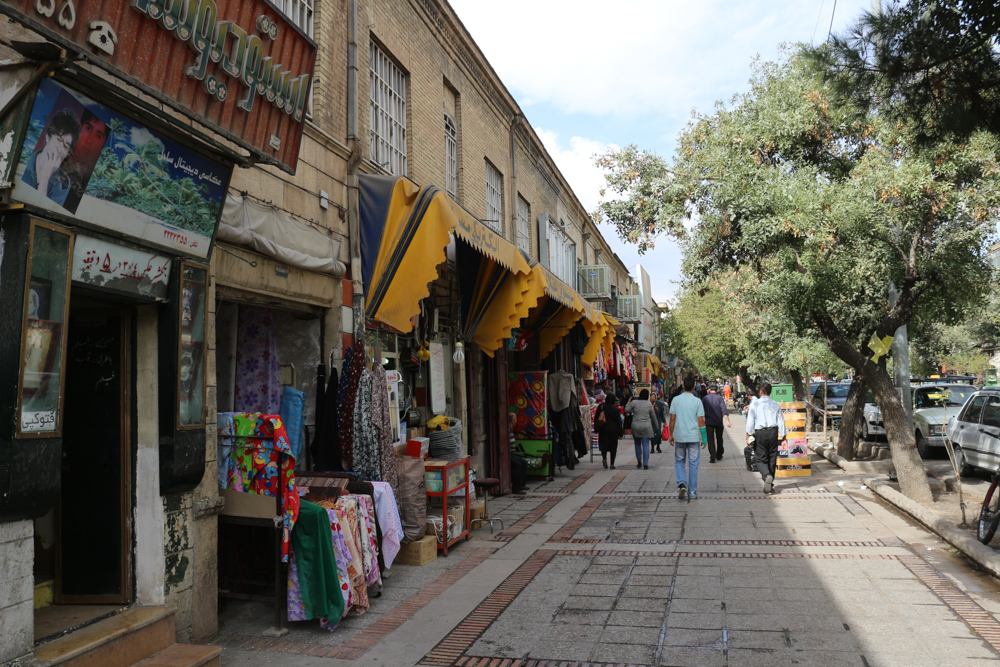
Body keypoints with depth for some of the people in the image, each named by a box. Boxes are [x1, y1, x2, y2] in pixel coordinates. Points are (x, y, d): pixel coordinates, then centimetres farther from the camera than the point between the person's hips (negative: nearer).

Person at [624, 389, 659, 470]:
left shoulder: (634, 402, -6)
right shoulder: (649, 404, -1)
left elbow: (626, 410, -3)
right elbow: (653, 416, 7)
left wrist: (628, 402, 13)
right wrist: (656, 426, 20)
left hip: (636, 426, 0)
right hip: (646, 427, 0)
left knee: (637, 444, 16)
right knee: (646, 445, 3)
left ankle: (639, 462, 19)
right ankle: (645, 464, -1)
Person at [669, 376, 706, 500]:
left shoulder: (676, 400, -2)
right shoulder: (697, 401, -5)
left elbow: (672, 419, -1)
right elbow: (701, 421, -5)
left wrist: (671, 435, 9)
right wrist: (704, 438, 2)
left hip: (679, 436, 1)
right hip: (694, 437, -1)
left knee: (679, 462, 15)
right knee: (693, 464, 7)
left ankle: (682, 483, -8)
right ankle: (692, 493, 10)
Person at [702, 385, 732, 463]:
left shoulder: (705, 399, 1)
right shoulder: (719, 398, -4)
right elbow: (724, 409, -14)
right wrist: (727, 420, -17)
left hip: (709, 422, 0)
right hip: (719, 422, 0)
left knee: (710, 439, 1)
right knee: (719, 439, 16)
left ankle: (712, 457, -8)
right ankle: (719, 455, 27)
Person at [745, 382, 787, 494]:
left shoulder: (754, 404, 0)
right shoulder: (776, 405, 7)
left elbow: (750, 421, -4)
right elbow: (781, 422, 5)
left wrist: (748, 436, -2)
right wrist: (783, 438, 8)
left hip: (760, 433, -3)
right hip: (773, 432, 3)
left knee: (761, 459, 2)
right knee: (772, 459, 11)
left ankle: (767, 476, -26)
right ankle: (770, 484, 17)